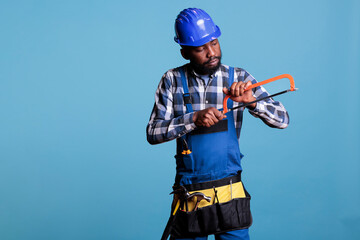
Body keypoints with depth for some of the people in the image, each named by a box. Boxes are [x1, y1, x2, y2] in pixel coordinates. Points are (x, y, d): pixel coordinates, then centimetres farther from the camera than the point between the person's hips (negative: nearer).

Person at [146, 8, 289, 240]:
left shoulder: (238, 79, 2)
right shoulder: (173, 80, 1)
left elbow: (282, 119, -3)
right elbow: (153, 133, -4)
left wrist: (251, 101, -21)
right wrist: (194, 119, -18)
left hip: (229, 194, 0)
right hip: (188, 198, 0)